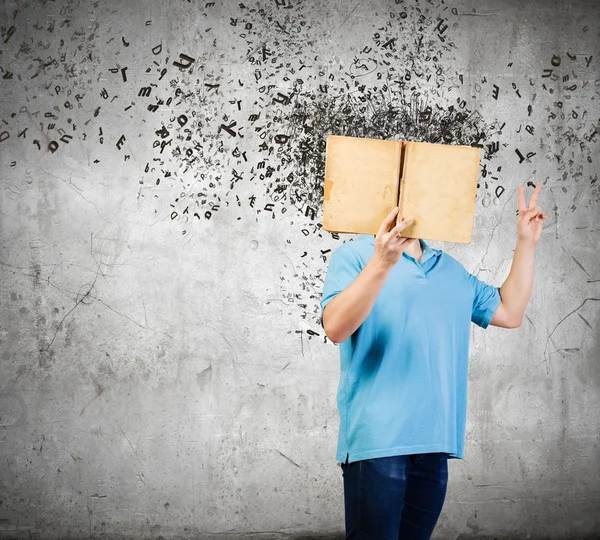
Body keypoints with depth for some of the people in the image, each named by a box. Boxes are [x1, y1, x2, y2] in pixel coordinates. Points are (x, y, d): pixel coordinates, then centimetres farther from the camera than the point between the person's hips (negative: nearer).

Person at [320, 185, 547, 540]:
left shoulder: (451, 270, 20)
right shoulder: (356, 255, -1)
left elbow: (509, 313, 20)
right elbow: (335, 327, -17)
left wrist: (526, 243, 18)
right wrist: (381, 263, -28)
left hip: (435, 443, 6)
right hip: (376, 440, -6)